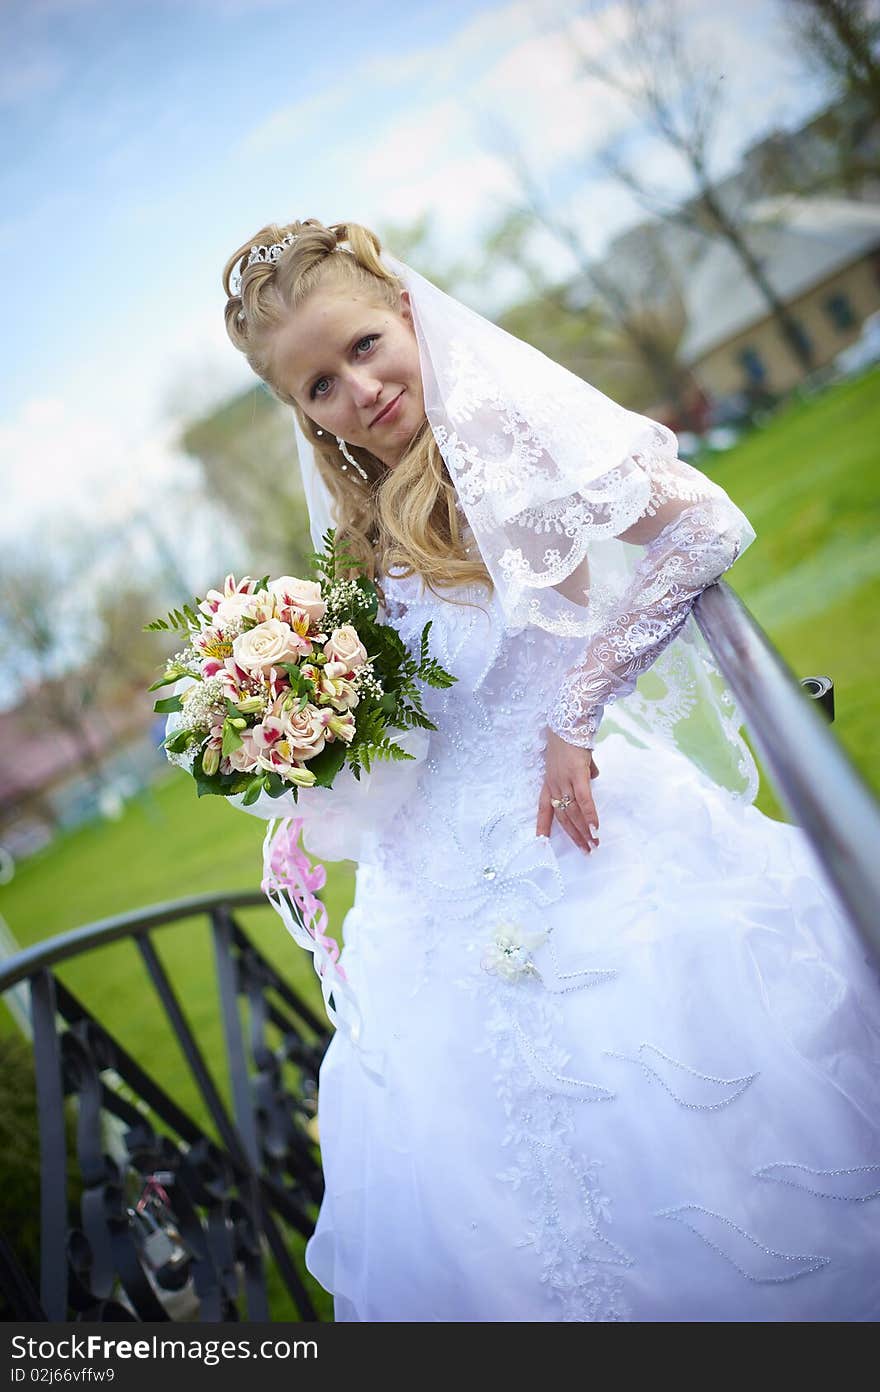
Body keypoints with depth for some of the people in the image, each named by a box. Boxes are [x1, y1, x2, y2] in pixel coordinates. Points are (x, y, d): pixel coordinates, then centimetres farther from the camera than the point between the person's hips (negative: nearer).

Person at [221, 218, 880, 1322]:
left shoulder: (504, 418, -7)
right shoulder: (359, 532, 13)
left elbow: (706, 525, -18)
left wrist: (578, 705, -16)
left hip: (590, 822, -5)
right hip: (454, 878, 6)